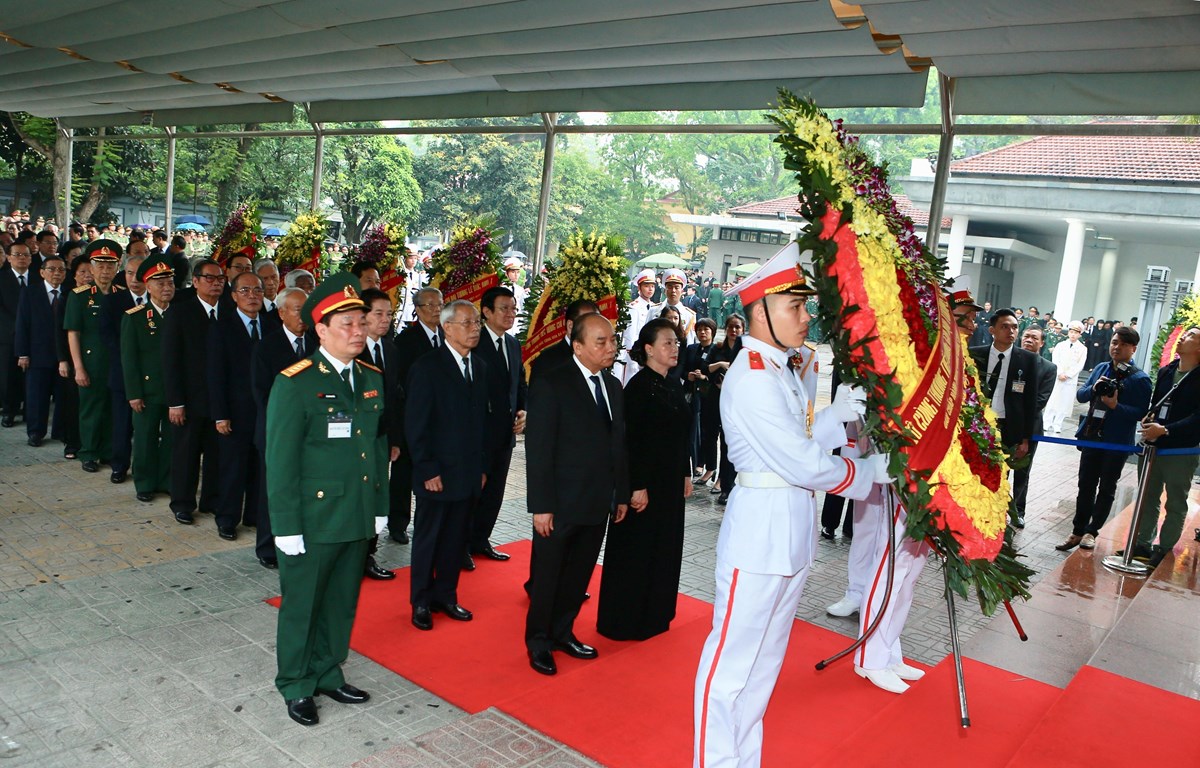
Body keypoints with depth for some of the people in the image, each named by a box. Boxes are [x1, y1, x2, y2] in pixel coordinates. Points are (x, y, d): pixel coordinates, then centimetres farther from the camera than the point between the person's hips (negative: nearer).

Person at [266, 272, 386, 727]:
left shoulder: (372, 380, 6)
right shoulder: (295, 384, -14)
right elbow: (280, 461, -13)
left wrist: (380, 506, 10)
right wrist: (286, 526, -13)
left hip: (358, 518, 6)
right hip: (312, 519, -6)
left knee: (342, 603, 18)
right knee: (301, 605, 11)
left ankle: (328, 674, 37)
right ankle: (296, 687, 30)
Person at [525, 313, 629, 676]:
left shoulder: (613, 386, 9)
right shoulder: (551, 384, -13)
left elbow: (618, 443, 13)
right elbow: (538, 448, -15)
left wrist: (622, 494, 11)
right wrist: (541, 506, -17)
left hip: (598, 503, 6)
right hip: (561, 505, -6)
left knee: (579, 574, 17)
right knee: (547, 575, 9)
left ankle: (562, 632, 35)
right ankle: (538, 641, 27)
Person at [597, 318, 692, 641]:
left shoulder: (674, 384, 8)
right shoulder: (638, 387, -16)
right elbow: (630, 441, -18)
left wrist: (686, 474, 14)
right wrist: (637, 487, -19)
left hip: (671, 481, 8)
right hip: (645, 481, -8)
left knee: (665, 548, 16)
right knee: (635, 550, 3)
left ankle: (655, 614, 31)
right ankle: (625, 621, 17)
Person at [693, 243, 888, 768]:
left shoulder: (780, 371, 13)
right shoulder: (752, 377, -19)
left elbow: (799, 444, 10)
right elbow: (805, 465, -20)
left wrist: (836, 415, -4)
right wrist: (871, 471, -7)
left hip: (792, 534, 10)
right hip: (758, 532, -10)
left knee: (766, 659, 19)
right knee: (732, 660, 1)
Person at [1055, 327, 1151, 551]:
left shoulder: (1140, 379, -9)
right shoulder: (1101, 369, 6)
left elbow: (1141, 413, -14)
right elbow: (1080, 395, 7)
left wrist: (1116, 406, -26)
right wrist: (1094, 388, -12)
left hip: (1117, 442, -4)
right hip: (1092, 436, 4)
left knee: (1106, 488, 10)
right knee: (1086, 485, 10)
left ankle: (1091, 531, 20)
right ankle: (1078, 531, 18)